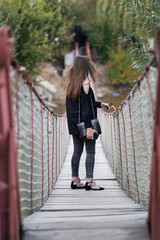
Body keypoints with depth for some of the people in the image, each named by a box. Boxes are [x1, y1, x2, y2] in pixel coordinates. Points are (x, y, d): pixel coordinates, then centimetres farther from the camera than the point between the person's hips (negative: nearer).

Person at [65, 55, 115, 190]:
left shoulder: (73, 83, 10)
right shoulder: (85, 82, -16)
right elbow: (85, 106, -20)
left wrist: (102, 104, 24)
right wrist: (89, 127, -20)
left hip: (74, 124, 8)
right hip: (85, 123, -8)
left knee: (77, 151, 12)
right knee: (90, 152, -1)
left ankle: (75, 180, 15)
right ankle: (89, 182, -2)